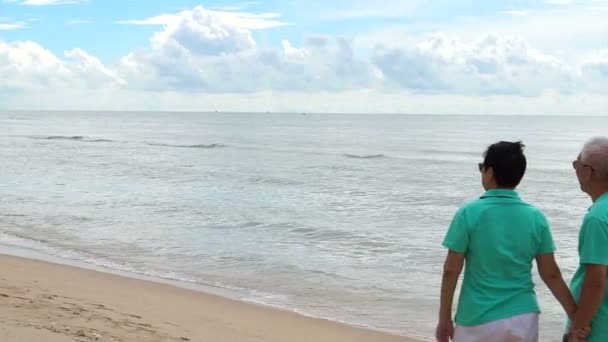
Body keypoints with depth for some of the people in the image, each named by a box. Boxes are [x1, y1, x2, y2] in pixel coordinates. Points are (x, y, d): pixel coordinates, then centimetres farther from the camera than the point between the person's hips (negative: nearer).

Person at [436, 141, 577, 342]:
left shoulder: (469, 213, -10)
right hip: (523, 319, 3)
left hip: (478, 320, -3)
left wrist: (444, 319, 2)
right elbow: (551, 274, 2)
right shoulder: (536, 217, 0)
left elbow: (451, 271, -8)